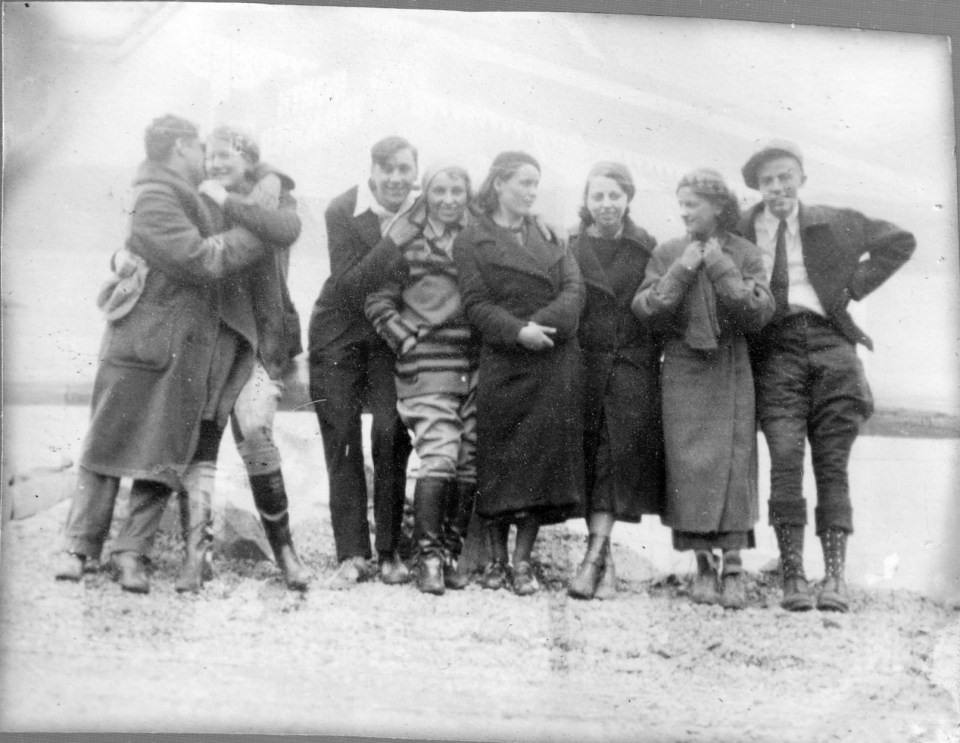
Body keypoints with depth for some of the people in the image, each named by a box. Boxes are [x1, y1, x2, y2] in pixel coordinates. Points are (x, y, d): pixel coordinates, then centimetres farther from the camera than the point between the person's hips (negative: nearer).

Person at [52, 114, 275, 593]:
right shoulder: (155, 201, -14)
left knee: (166, 456, 5)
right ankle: (79, 546, 12)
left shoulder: (197, 202, 13)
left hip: (185, 353, 8)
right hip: (142, 345, -8)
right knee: (111, 445, 2)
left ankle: (131, 553, 9)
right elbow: (202, 260, -21)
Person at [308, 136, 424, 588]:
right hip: (339, 335, -1)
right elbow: (348, 288, -19)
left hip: (393, 338, 1)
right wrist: (394, 241, -24)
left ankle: (389, 552, 3)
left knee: (391, 440, -8)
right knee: (342, 446, -2)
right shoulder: (343, 212, -12)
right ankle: (352, 555, 4)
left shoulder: (424, 213, -5)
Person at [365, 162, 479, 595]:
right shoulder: (409, 245, 4)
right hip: (428, 365, -4)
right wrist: (406, 340, -5)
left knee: (471, 462, 1)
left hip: (476, 365, 4)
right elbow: (378, 301, 4)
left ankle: (452, 552, 10)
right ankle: (428, 555, -11)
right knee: (438, 455, -15)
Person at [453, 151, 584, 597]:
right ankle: (495, 557, 13)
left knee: (545, 456, 1)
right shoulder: (471, 241, 5)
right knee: (499, 460, 1)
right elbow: (476, 304, -5)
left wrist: (541, 323, -14)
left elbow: (574, 291, 4)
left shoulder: (549, 237, 17)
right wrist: (518, 331, -20)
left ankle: (522, 559, 8)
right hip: (503, 364, -3)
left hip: (555, 364, 4)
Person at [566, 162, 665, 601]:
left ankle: (595, 554, -17)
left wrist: (653, 352, -2)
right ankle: (605, 562, 8)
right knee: (590, 458, 0)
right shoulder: (571, 249, 9)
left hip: (634, 367, -1)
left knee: (619, 456, -13)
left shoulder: (646, 249, 9)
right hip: (585, 364, 1)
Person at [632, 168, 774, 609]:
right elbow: (646, 311, -2)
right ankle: (703, 565, 8)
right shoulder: (667, 254, 7)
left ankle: (733, 567, -2)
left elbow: (758, 314, -7)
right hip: (683, 371, 1)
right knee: (688, 467, -1)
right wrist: (682, 271, -10)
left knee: (733, 464, -6)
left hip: (731, 374, -1)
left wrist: (721, 268, -12)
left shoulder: (745, 254, 3)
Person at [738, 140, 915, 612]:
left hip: (829, 345, 1)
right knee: (785, 457, -14)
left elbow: (900, 242, 19)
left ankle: (835, 576, -1)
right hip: (775, 349, -1)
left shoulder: (834, 225, 13)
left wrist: (855, 285, 11)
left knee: (832, 463, -1)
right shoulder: (739, 233, 10)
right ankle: (792, 574, -10)